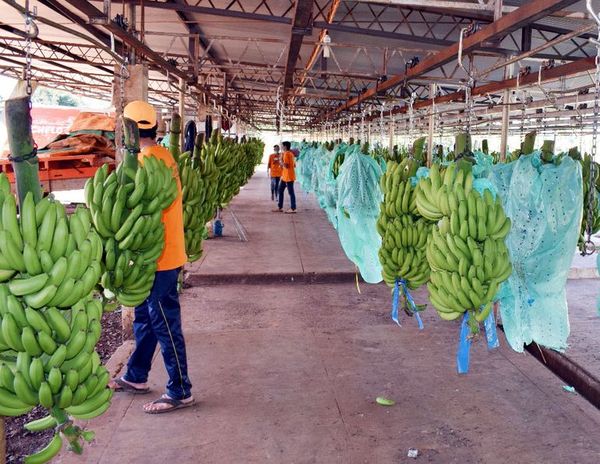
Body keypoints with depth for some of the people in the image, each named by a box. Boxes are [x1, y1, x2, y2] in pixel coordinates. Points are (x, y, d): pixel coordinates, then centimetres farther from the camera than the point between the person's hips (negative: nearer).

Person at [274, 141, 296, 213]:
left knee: (291, 192, -5)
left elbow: (286, 165, -23)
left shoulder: (286, 154, -15)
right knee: (280, 190, 14)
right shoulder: (291, 153, 14)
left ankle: (293, 209, 0)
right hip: (285, 176, 10)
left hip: (288, 176, -10)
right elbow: (294, 165, 18)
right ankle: (280, 207, 18)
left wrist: (281, 160, -10)